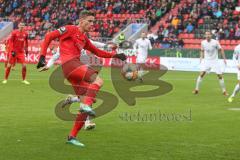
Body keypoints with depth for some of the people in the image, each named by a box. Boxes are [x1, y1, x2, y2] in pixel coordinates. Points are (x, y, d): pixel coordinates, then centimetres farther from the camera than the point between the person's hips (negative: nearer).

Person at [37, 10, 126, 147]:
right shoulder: (71, 29, 2)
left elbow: (98, 52, 32)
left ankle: (72, 136, 6)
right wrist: (43, 56, -9)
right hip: (70, 64, -8)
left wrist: (115, 55, 20)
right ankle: (86, 105, -36)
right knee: (98, 80, -24)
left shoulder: (84, 38, 26)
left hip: (76, 67, 8)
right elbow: (49, 36, -1)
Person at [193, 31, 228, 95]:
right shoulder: (203, 42, -2)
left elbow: (221, 50, -1)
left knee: (220, 75, -4)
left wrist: (224, 59, -4)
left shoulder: (215, 42, -11)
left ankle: (224, 91, 10)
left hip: (215, 61, -1)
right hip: (206, 60, 1)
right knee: (201, 74, -14)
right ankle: (196, 89, -6)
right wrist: (201, 58, 2)